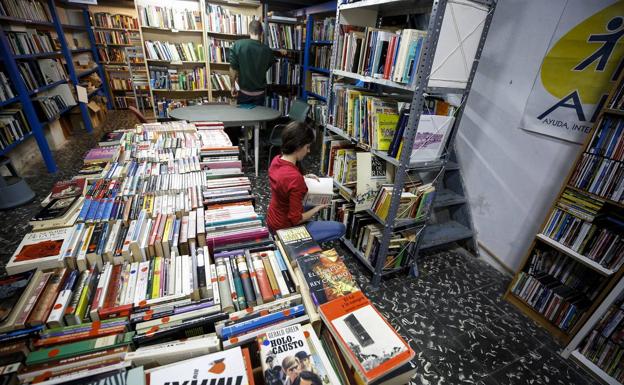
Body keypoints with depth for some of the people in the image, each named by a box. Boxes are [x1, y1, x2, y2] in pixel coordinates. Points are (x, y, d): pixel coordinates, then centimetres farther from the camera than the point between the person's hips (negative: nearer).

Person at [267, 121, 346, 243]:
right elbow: (295, 219, -26)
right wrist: (317, 208, -11)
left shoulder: (276, 160, -8)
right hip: (285, 228, -8)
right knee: (340, 228, 1)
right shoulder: (295, 178, -34)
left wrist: (304, 177, 2)